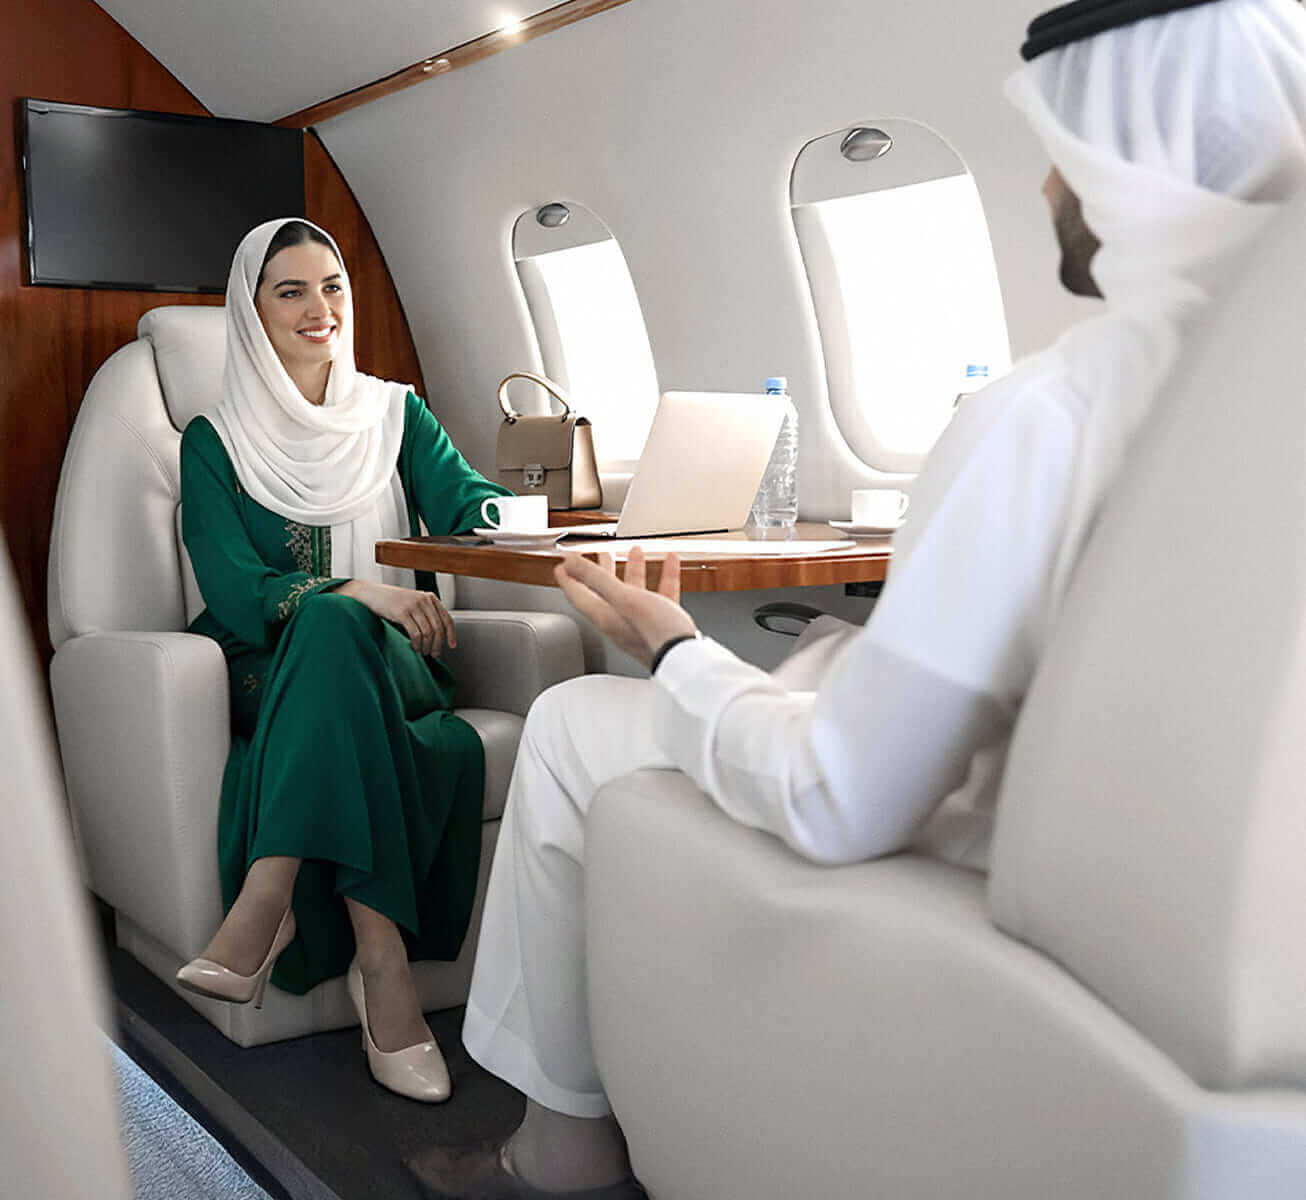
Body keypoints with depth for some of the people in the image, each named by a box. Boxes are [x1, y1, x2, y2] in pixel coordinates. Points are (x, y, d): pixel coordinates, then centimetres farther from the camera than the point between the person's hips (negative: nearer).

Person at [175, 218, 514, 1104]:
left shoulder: (396, 414, 16)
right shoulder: (216, 441, 8)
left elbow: (467, 502, -2)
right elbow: (231, 590, -7)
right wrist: (355, 591, -25)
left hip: (397, 664, 1)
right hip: (273, 673, -1)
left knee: (331, 627, -34)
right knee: (328, 616, -37)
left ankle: (266, 906, -41)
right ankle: (382, 956, -46)